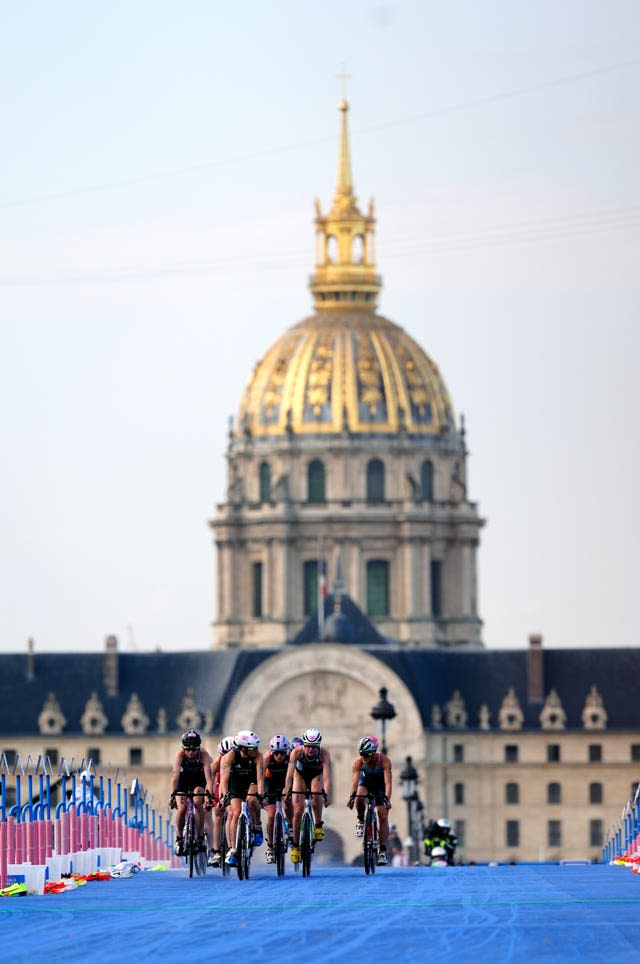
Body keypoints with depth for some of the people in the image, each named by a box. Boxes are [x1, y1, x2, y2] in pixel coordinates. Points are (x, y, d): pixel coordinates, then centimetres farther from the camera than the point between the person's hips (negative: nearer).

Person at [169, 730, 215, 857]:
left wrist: (209, 795, -51)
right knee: (182, 808, -19)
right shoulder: (180, 754, -29)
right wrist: (172, 795, -49)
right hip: (183, 779, 0)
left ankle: (200, 837, -12)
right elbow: (175, 775, -38)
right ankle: (179, 838, 2)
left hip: (198, 780, 0)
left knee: (198, 802, -27)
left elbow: (208, 776, -38)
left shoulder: (204, 755, -30)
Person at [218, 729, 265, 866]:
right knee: (235, 813, -17)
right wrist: (224, 796, -48)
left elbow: (260, 777, -33)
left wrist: (260, 794, -48)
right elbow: (224, 778, -34)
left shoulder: (257, 756, -25)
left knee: (252, 801, -32)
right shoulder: (230, 756, -26)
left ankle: (257, 828, -8)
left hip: (251, 784, 0)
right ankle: (232, 849, -15)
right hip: (235, 785, 0)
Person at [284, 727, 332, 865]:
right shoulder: (297, 752, -32)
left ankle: (318, 825, -6)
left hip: (316, 776, 0)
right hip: (300, 775, 0)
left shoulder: (324, 754, -33)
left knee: (316, 797, -32)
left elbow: (327, 776, -40)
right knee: (298, 811, -10)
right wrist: (287, 792, -49)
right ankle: (295, 846, 1)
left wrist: (327, 794, -53)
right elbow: (290, 773, -38)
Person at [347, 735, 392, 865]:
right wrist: (352, 797, -55)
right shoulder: (358, 762, -30)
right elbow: (355, 780, -38)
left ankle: (383, 851, -2)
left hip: (380, 784, -1)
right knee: (359, 799, -33)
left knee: (383, 816, -8)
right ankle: (361, 821, -2)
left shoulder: (384, 761, -34)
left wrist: (387, 799, -54)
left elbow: (388, 782, -40)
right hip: (365, 782, 1)